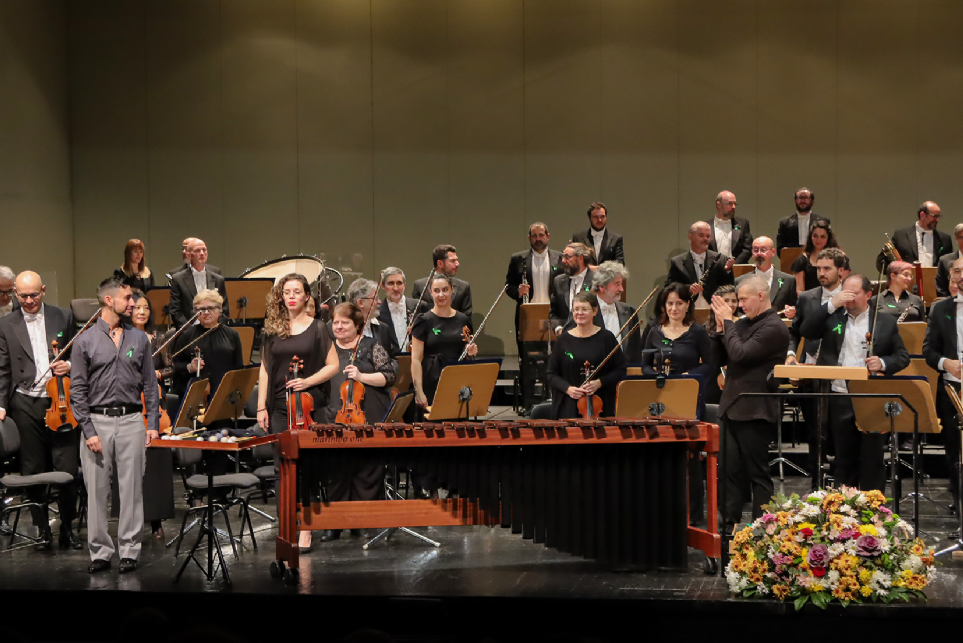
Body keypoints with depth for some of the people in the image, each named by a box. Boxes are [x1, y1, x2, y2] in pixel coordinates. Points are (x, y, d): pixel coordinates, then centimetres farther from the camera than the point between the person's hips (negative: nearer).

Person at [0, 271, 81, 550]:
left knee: (68, 469, -1)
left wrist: (70, 365, -7)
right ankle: (42, 530, 18)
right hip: (26, 405, 0)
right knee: (33, 472, 6)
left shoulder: (63, 318, 7)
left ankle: (67, 528, 13)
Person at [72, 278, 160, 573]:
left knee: (132, 488, 2)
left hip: (131, 420, 2)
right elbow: (78, 390, -1)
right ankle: (100, 552, 9)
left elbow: (150, 384, 11)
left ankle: (129, 550, 10)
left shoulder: (139, 338, 9)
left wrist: (152, 424, 3)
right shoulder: (85, 341, 1)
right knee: (97, 490, 1)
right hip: (97, 420, -2)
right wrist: (89, 431, -8)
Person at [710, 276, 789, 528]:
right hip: (733, 407, 8)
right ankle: (729, 523, 17)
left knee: (758, 473, -1)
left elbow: (740, 354, -22)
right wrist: (720, 328, 2)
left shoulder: (774, 328, -13)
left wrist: (728, 323, -12)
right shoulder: (743, 324, 13)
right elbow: (719, 359, 14)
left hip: (755, 410, -8)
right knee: (731, 469, 11)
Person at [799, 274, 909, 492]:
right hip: (840, 400, 2)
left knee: (872, 459, 2)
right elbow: (806, 331, -7)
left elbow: (903, 357, 7)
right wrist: (832, 304, -13)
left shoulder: (886, 322, 6)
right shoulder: (832, 318, 8)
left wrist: (883, 363, -15)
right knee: (844, 459, 10)